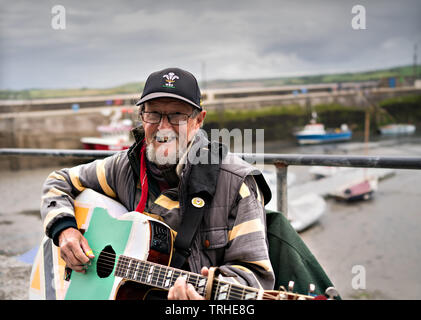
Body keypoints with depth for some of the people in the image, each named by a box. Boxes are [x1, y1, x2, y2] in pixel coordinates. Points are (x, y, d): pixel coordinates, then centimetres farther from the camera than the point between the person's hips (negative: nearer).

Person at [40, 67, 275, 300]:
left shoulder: (237, 182, -12)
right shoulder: (126, 167, 0)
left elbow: (256, 272, -13)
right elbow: (61, 182, 14)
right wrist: (64, 229, -4)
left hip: (200, 290, -3)